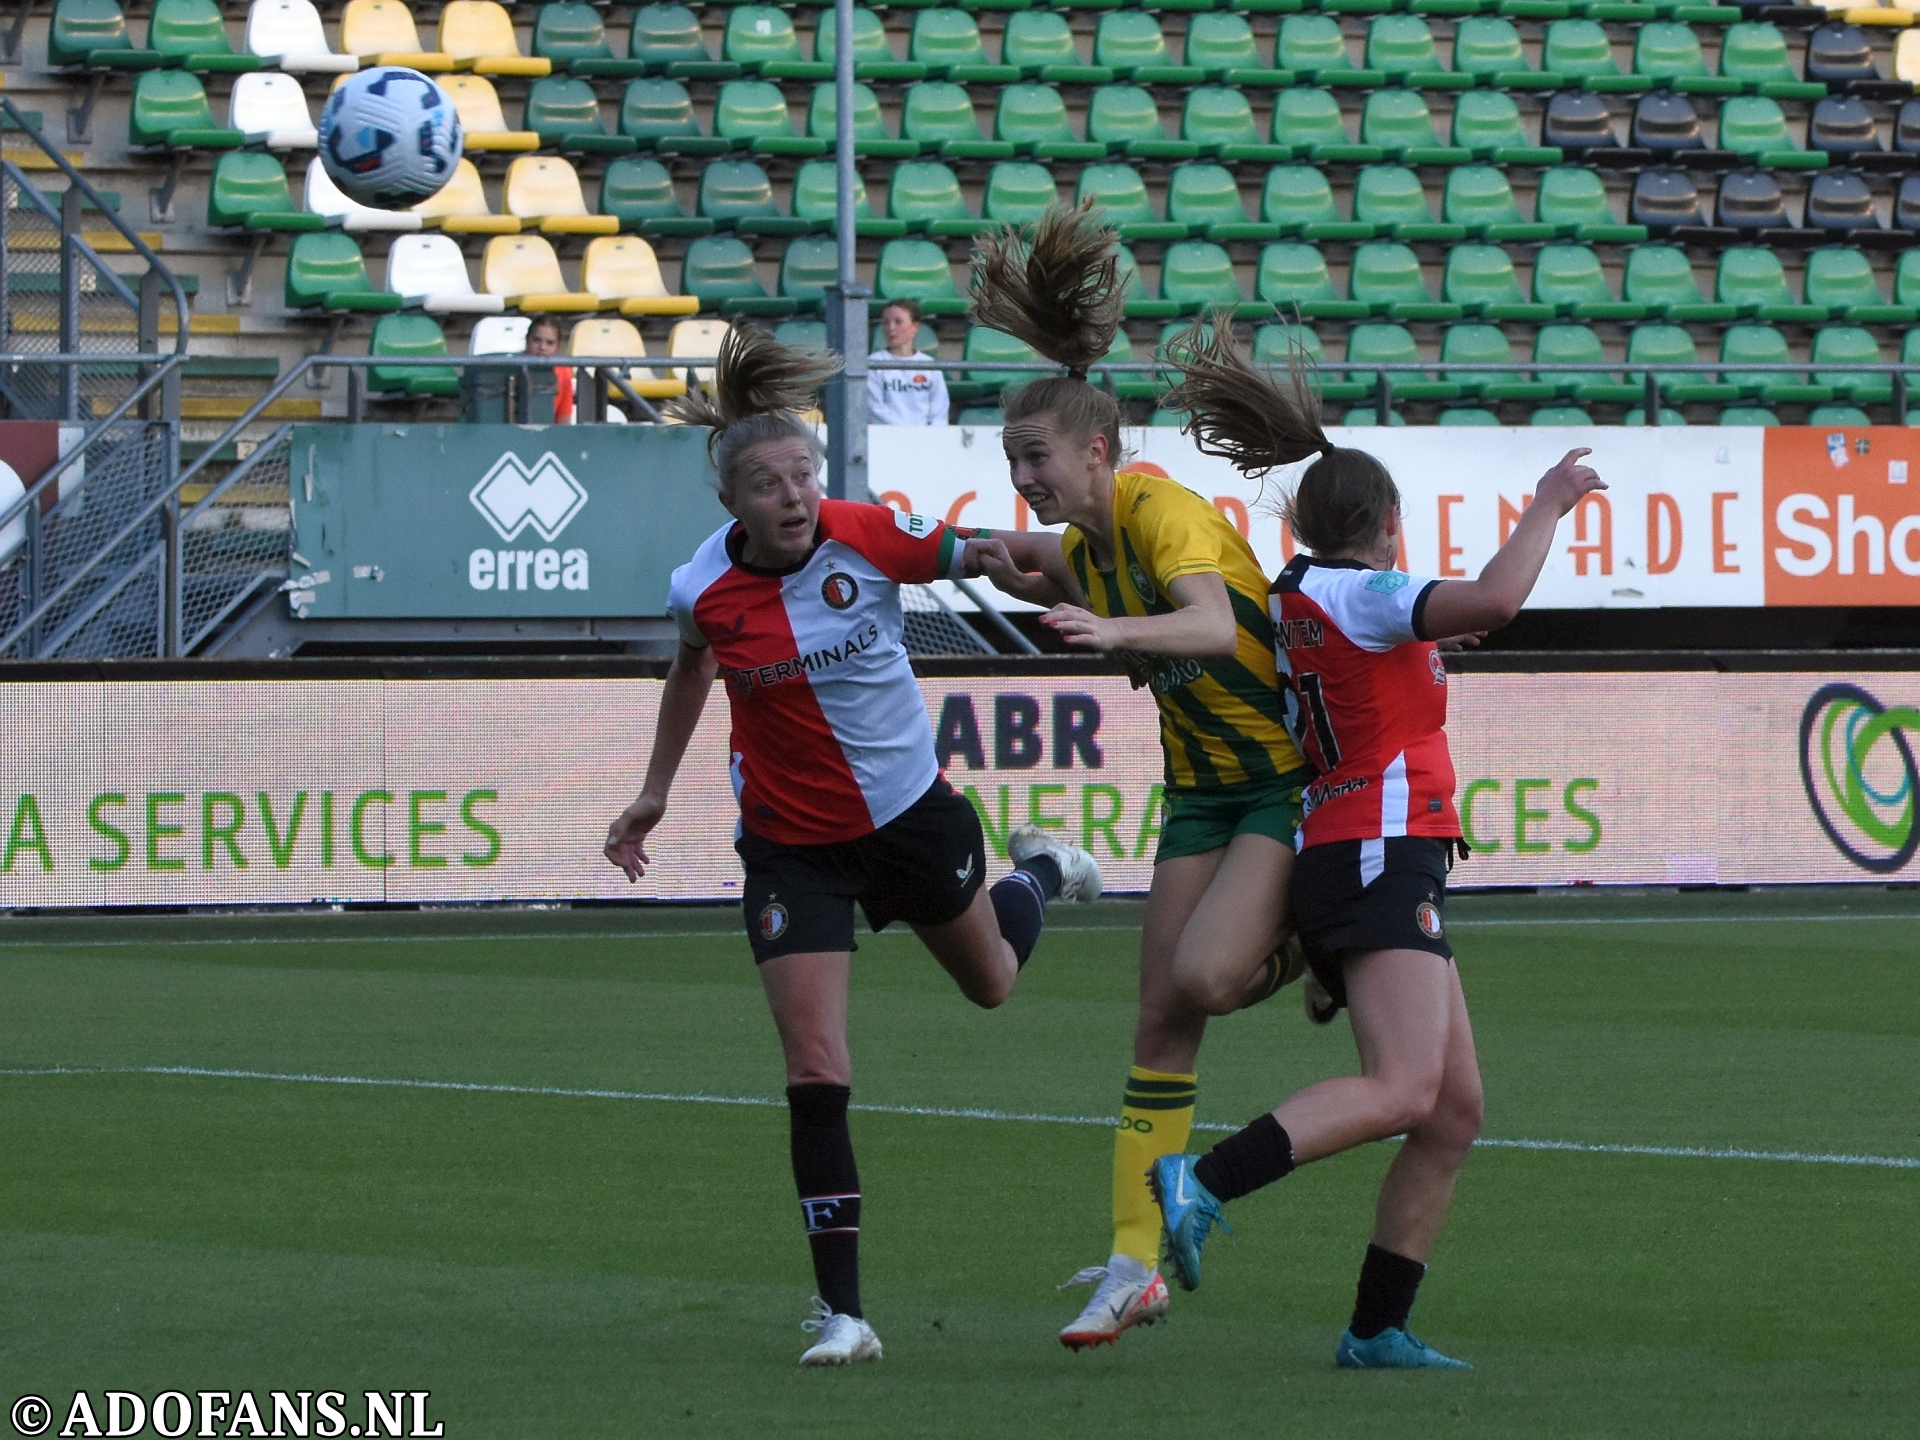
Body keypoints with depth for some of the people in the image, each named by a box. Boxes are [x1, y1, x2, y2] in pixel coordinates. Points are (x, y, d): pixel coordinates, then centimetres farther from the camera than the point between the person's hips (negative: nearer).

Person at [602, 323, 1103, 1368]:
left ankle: (1037, 874, 63)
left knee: (992, 980, 27)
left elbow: (978, 557, -2)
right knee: (815, 1074, -10)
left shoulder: (868, 538, -20)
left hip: (911, 809, 1)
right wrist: (654, 794, 11)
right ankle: (841, 1310, -4)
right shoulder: (703, 594, -18)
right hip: (792, 844, -1)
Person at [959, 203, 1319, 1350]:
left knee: (1203, 974, -24)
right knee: (1161, 1018, 1)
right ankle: (1134, 1266, 3)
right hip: (1205, 787, 8)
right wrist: (1033, 582, 8)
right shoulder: (1083, 545, 4)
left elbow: (1213, 621, -39)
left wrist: (1119, 629, -58)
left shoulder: (1162, 510, -21)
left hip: (1298, 778, -8)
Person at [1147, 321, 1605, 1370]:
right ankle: (1203, 1183, -37)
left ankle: (1377, 1326, 5)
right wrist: (1548, 506, -8)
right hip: (1380, 858, -10)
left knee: (1455, 1109, 8)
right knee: (1402, 1088, -26)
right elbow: (1493, 601, -20)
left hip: (1337, 857, 10)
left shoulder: (1297, 604, 20)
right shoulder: (1357, 594, -6)